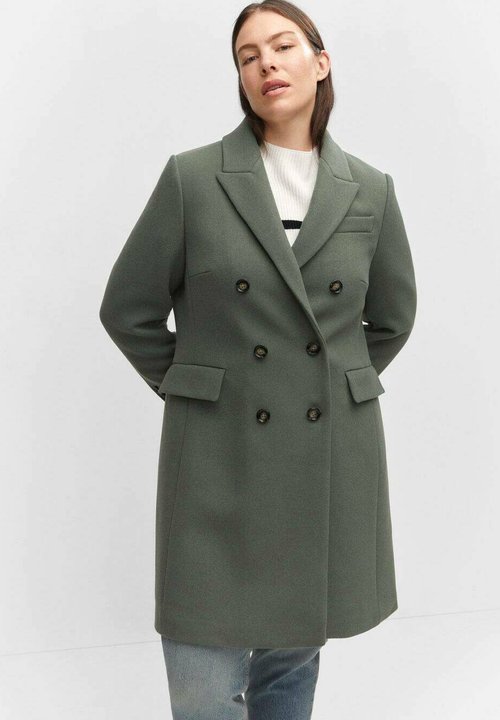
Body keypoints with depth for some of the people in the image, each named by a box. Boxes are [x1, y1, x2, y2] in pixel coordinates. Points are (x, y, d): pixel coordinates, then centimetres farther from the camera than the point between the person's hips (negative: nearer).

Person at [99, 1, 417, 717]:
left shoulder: (370, 191, 3)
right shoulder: (192, 178, -4)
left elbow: (393, 316, 17)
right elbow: (127, 310, 3)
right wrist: (193, 389, 6)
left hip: (333, 462, 3)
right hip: (221, 460, -2)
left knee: (294, 663, 18)